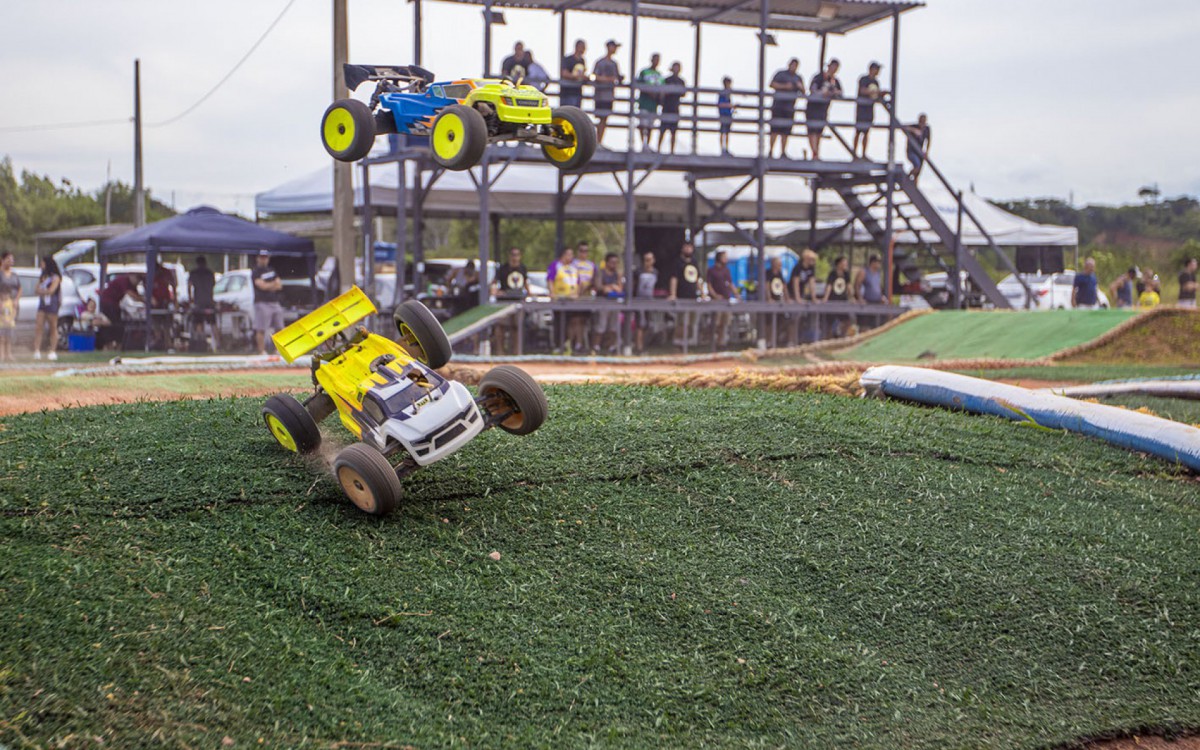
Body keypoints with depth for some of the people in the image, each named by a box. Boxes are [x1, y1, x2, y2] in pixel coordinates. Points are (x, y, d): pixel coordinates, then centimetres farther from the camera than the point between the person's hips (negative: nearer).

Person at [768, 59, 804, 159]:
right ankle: (770, 151, -9)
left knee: (786, 131, 2)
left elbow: (803, 92, 14)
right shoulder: (780, 74, 5)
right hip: (778, 105, -4)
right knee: (775, 129, -10)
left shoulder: (798, 78, 17)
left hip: (790, 106, 4)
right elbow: (772, 84, -6)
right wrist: (785, 86, -15)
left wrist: (801, 87, -9)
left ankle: (783, 152, 5)